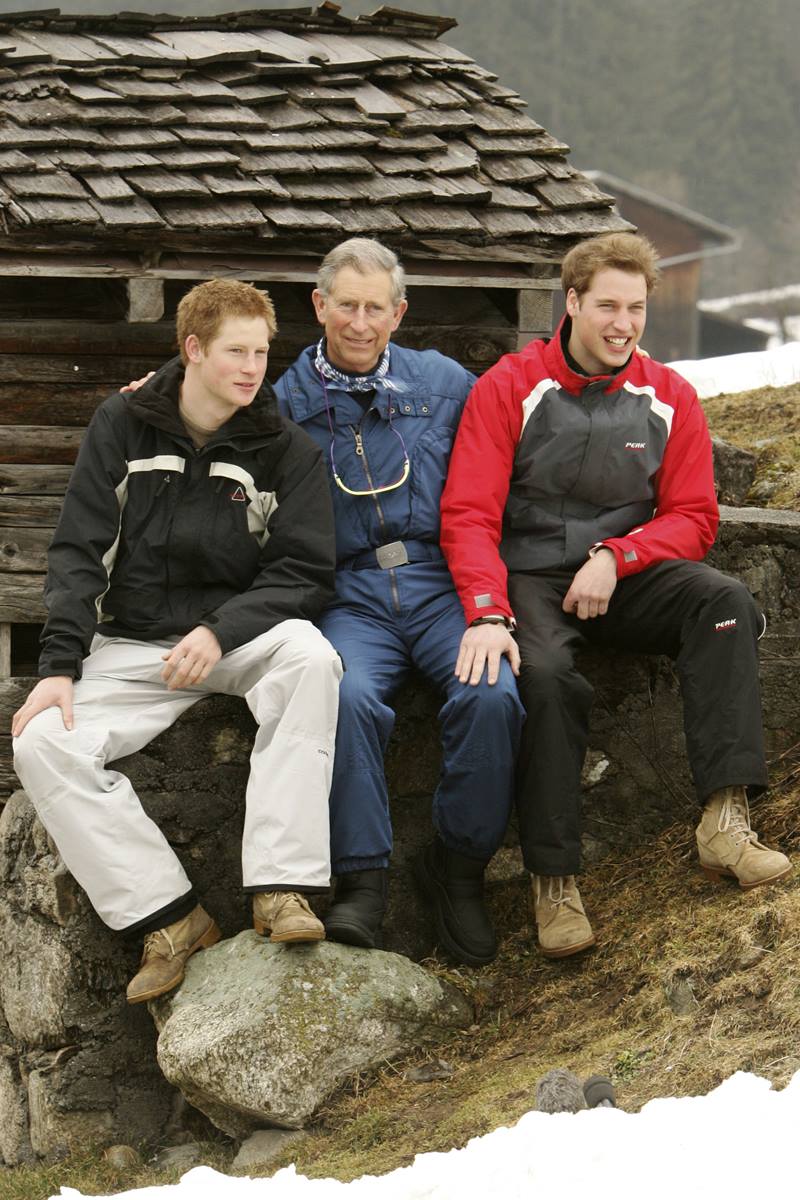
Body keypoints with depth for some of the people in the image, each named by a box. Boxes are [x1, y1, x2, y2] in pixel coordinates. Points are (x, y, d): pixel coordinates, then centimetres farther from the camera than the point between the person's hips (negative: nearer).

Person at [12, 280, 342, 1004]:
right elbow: (78, 554, 1)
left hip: (245, 639, -1)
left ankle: (282, 885, -36)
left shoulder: (287, 451, 0)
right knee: (40, 743, -24)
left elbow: (304, 575, -5)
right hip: (132, 646, 1)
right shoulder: (122, 427, 3)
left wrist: (220, 632, -22)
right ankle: (169, 918, -22)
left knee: (308, 653, -35)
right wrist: (60, 666, -12)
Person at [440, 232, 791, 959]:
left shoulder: (668, 398, 6)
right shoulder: (510, 388, -3)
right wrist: (487, 614, -25)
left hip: (629, 579, 3)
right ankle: (554, 881, -26)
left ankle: (725, 817, -36)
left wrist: (616, 557, -14)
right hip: (530, 578, -3)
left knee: (725, 602, -27)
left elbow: (693, 518, 6)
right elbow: (469, 515, -9)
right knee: (546, 675, -34)